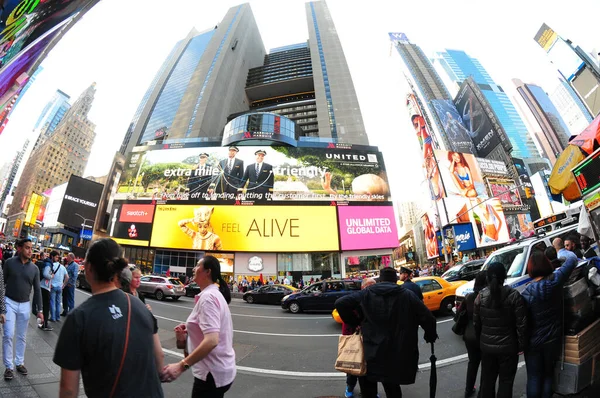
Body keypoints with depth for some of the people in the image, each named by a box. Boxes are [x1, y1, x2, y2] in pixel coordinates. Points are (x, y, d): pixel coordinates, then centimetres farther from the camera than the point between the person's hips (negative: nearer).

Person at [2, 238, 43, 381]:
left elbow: (37, 290, 3)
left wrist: (40, 309, 1)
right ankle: (9, 366, 11)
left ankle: (19, 362, 24)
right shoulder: (9, 262, -7)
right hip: (9, 303, -2)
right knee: (8, 335, -3)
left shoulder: (34, 269, 0)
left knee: (22, 336, 11)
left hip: (25, 305, 2)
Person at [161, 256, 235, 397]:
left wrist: (182, 365, -29)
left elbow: (211, 341, -31)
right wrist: (191, 327, 9)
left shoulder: (207, 297, -23)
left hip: (212, 373, -9)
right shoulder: (215, 293, 8)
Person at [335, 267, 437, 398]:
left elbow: (340, 303, -9)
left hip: (372, 353, -1)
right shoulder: (408, 295, -3)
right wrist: (430, 336, 19)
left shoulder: (366, 294, -3)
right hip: (398, 354, 2)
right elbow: (428, 318, -2)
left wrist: (355, 322, 3)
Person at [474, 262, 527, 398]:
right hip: (508, 346, -2)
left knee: (487, 380, 17)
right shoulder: (514, 295, -13)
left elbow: (476, 323, 1)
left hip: (486, 345, 2)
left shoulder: (481, 296, -6)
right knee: (506, 381, 11)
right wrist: (521, 345, 0)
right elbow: (521, 324, -12)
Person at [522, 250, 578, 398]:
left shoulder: (527, 292, -21)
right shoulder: (556, 281, -14)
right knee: (548, 374, 21)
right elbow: (572, 260, 3)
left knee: (534, 377, 11)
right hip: (553, 339, 3)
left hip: (533, 341, -3)